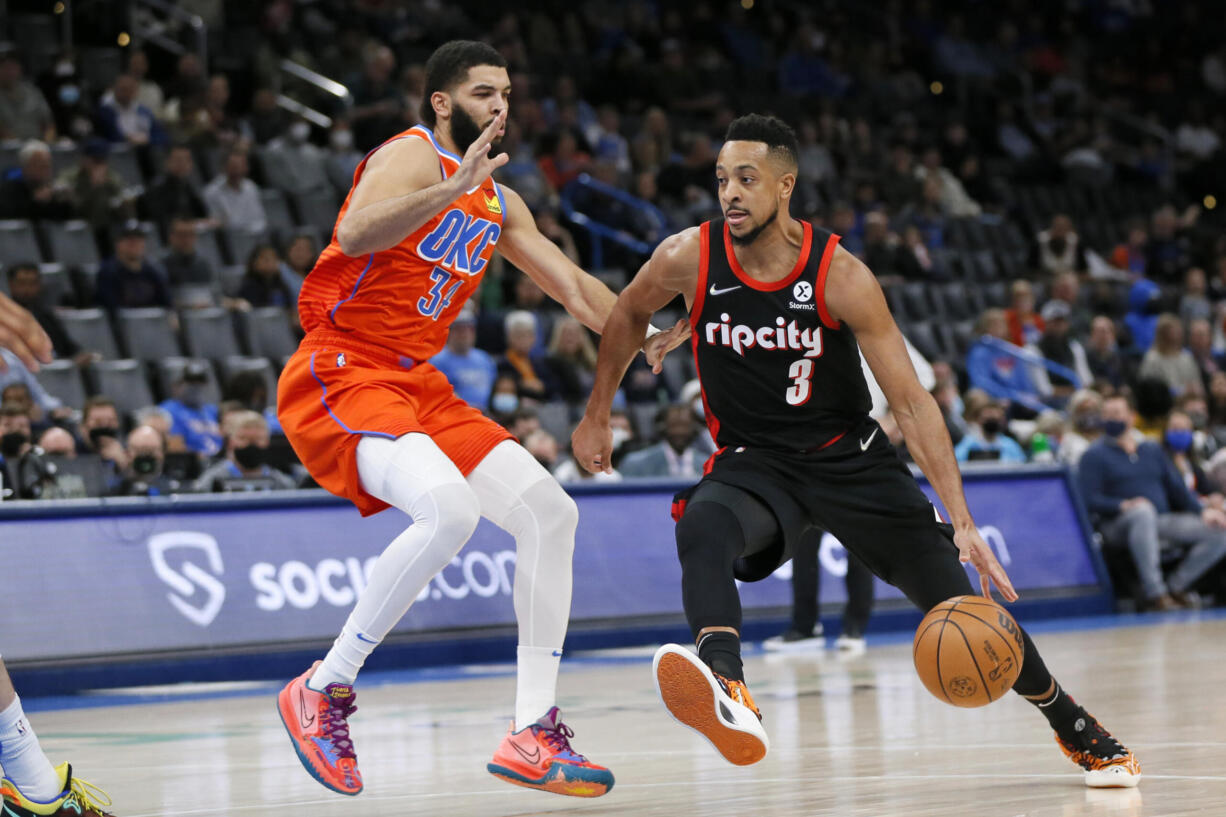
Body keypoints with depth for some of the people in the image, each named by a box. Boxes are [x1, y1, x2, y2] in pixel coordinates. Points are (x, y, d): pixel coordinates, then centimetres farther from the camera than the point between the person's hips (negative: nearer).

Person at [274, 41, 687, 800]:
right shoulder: (412, 157, -10)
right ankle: (324, 692, -17)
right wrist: (454, 187, -38)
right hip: (340, 375, -9)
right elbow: (354, 234, -30)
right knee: (450, 507, -32)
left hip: (417, 383, 9)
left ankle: (534, 733, 4)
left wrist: (643, 337, 6)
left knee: (551, 511, 0)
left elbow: (571, 282, 21)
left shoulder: (499, 203, 18)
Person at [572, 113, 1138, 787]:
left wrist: (962, 521, -25)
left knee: (964, 600, 1)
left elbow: (911, 402, -18)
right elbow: (629, 314, 10)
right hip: (752, 460, 0)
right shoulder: (689, 259, -14)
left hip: (847, 454, 0)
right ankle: (727, 693, -61)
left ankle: (1076, 729, 25)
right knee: (701, 530, -36)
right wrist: (596, 415, 15)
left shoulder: (840, 277, -20)